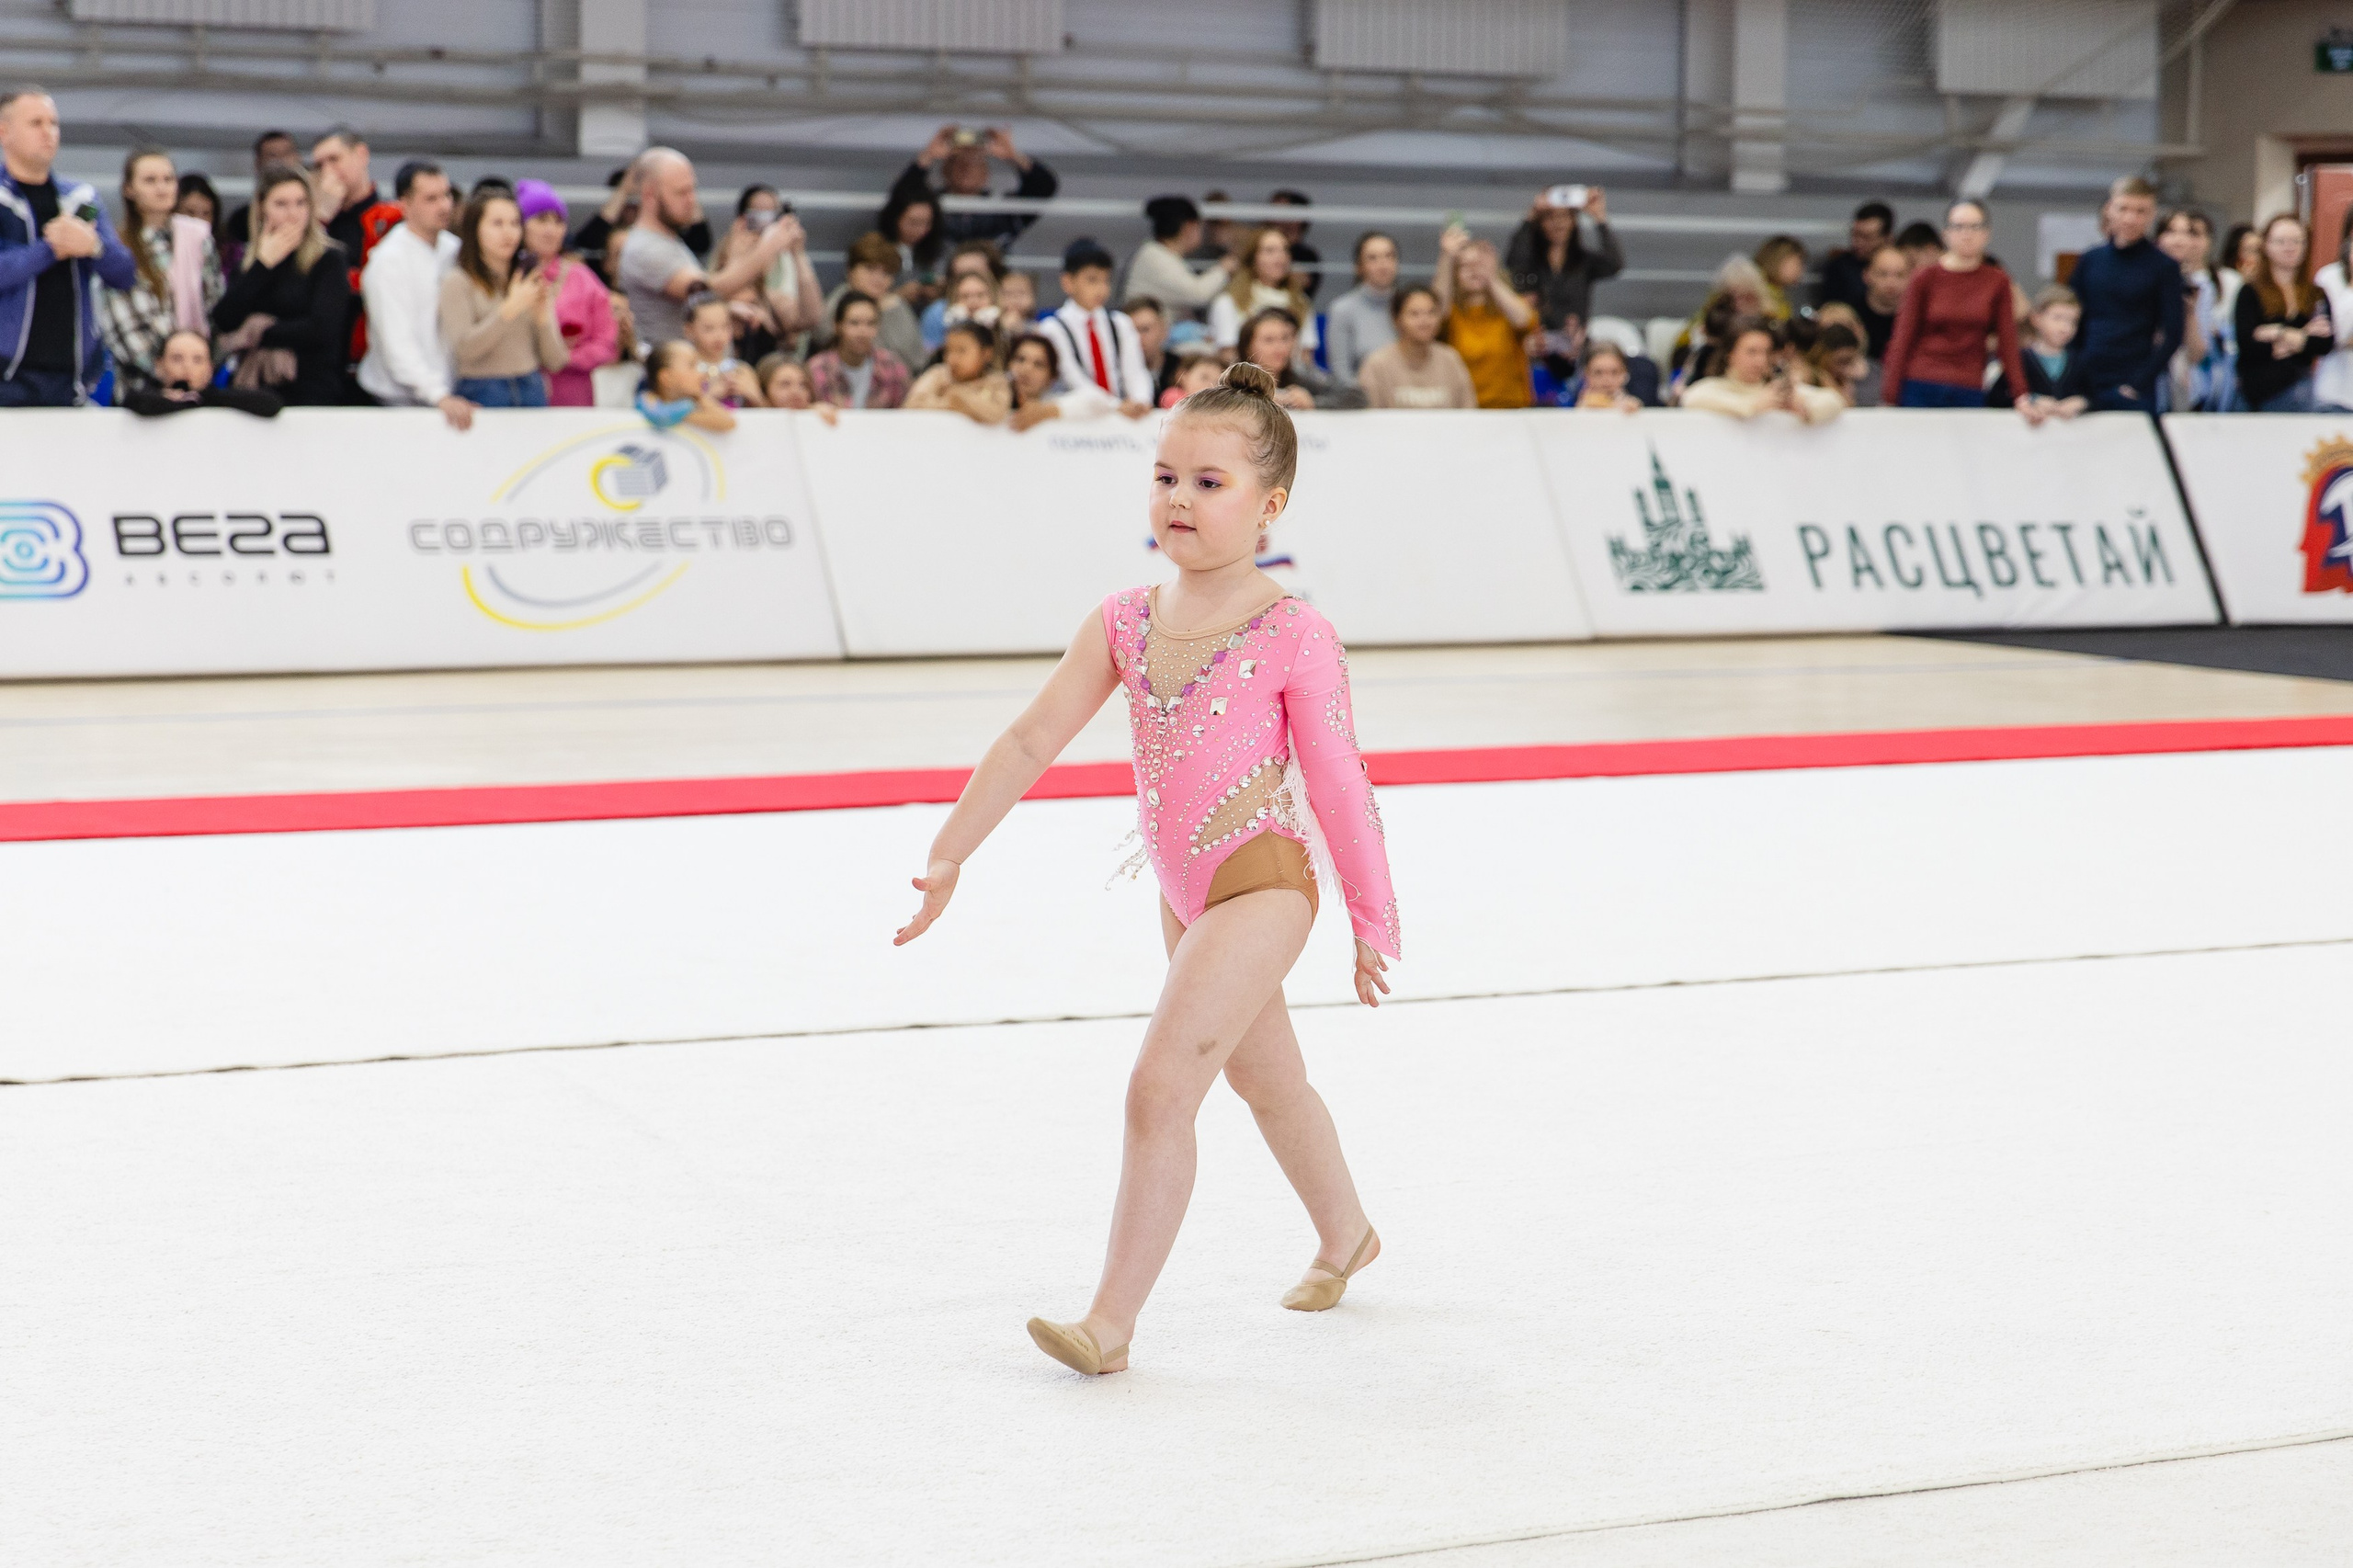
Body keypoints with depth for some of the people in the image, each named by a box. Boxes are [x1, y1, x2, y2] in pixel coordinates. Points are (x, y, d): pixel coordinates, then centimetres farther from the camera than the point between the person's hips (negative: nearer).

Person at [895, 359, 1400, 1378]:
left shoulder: (1295, 638, -15)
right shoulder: (1125, 622, 0)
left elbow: (1339, 785, -8)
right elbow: (1030, 741, 2)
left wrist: (1372, 921, -2)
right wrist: (948, 857, -2)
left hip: (1265, 882, -7)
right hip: (1184, 893, 7)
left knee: (1161, 1087, -16)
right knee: (1264, 1077, 25)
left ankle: (1111, 1323, -10)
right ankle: (1346, 1237, 49)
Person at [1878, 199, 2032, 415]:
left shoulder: (1998, 282, 6)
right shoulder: (1925, 278, 2)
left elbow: (2007, 344, 7)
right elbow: (1902, 340, 1)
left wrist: (2022, 396, 0)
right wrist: (1889, 400, -5)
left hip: (1970, 395, 1)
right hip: (1921, 392, -1)